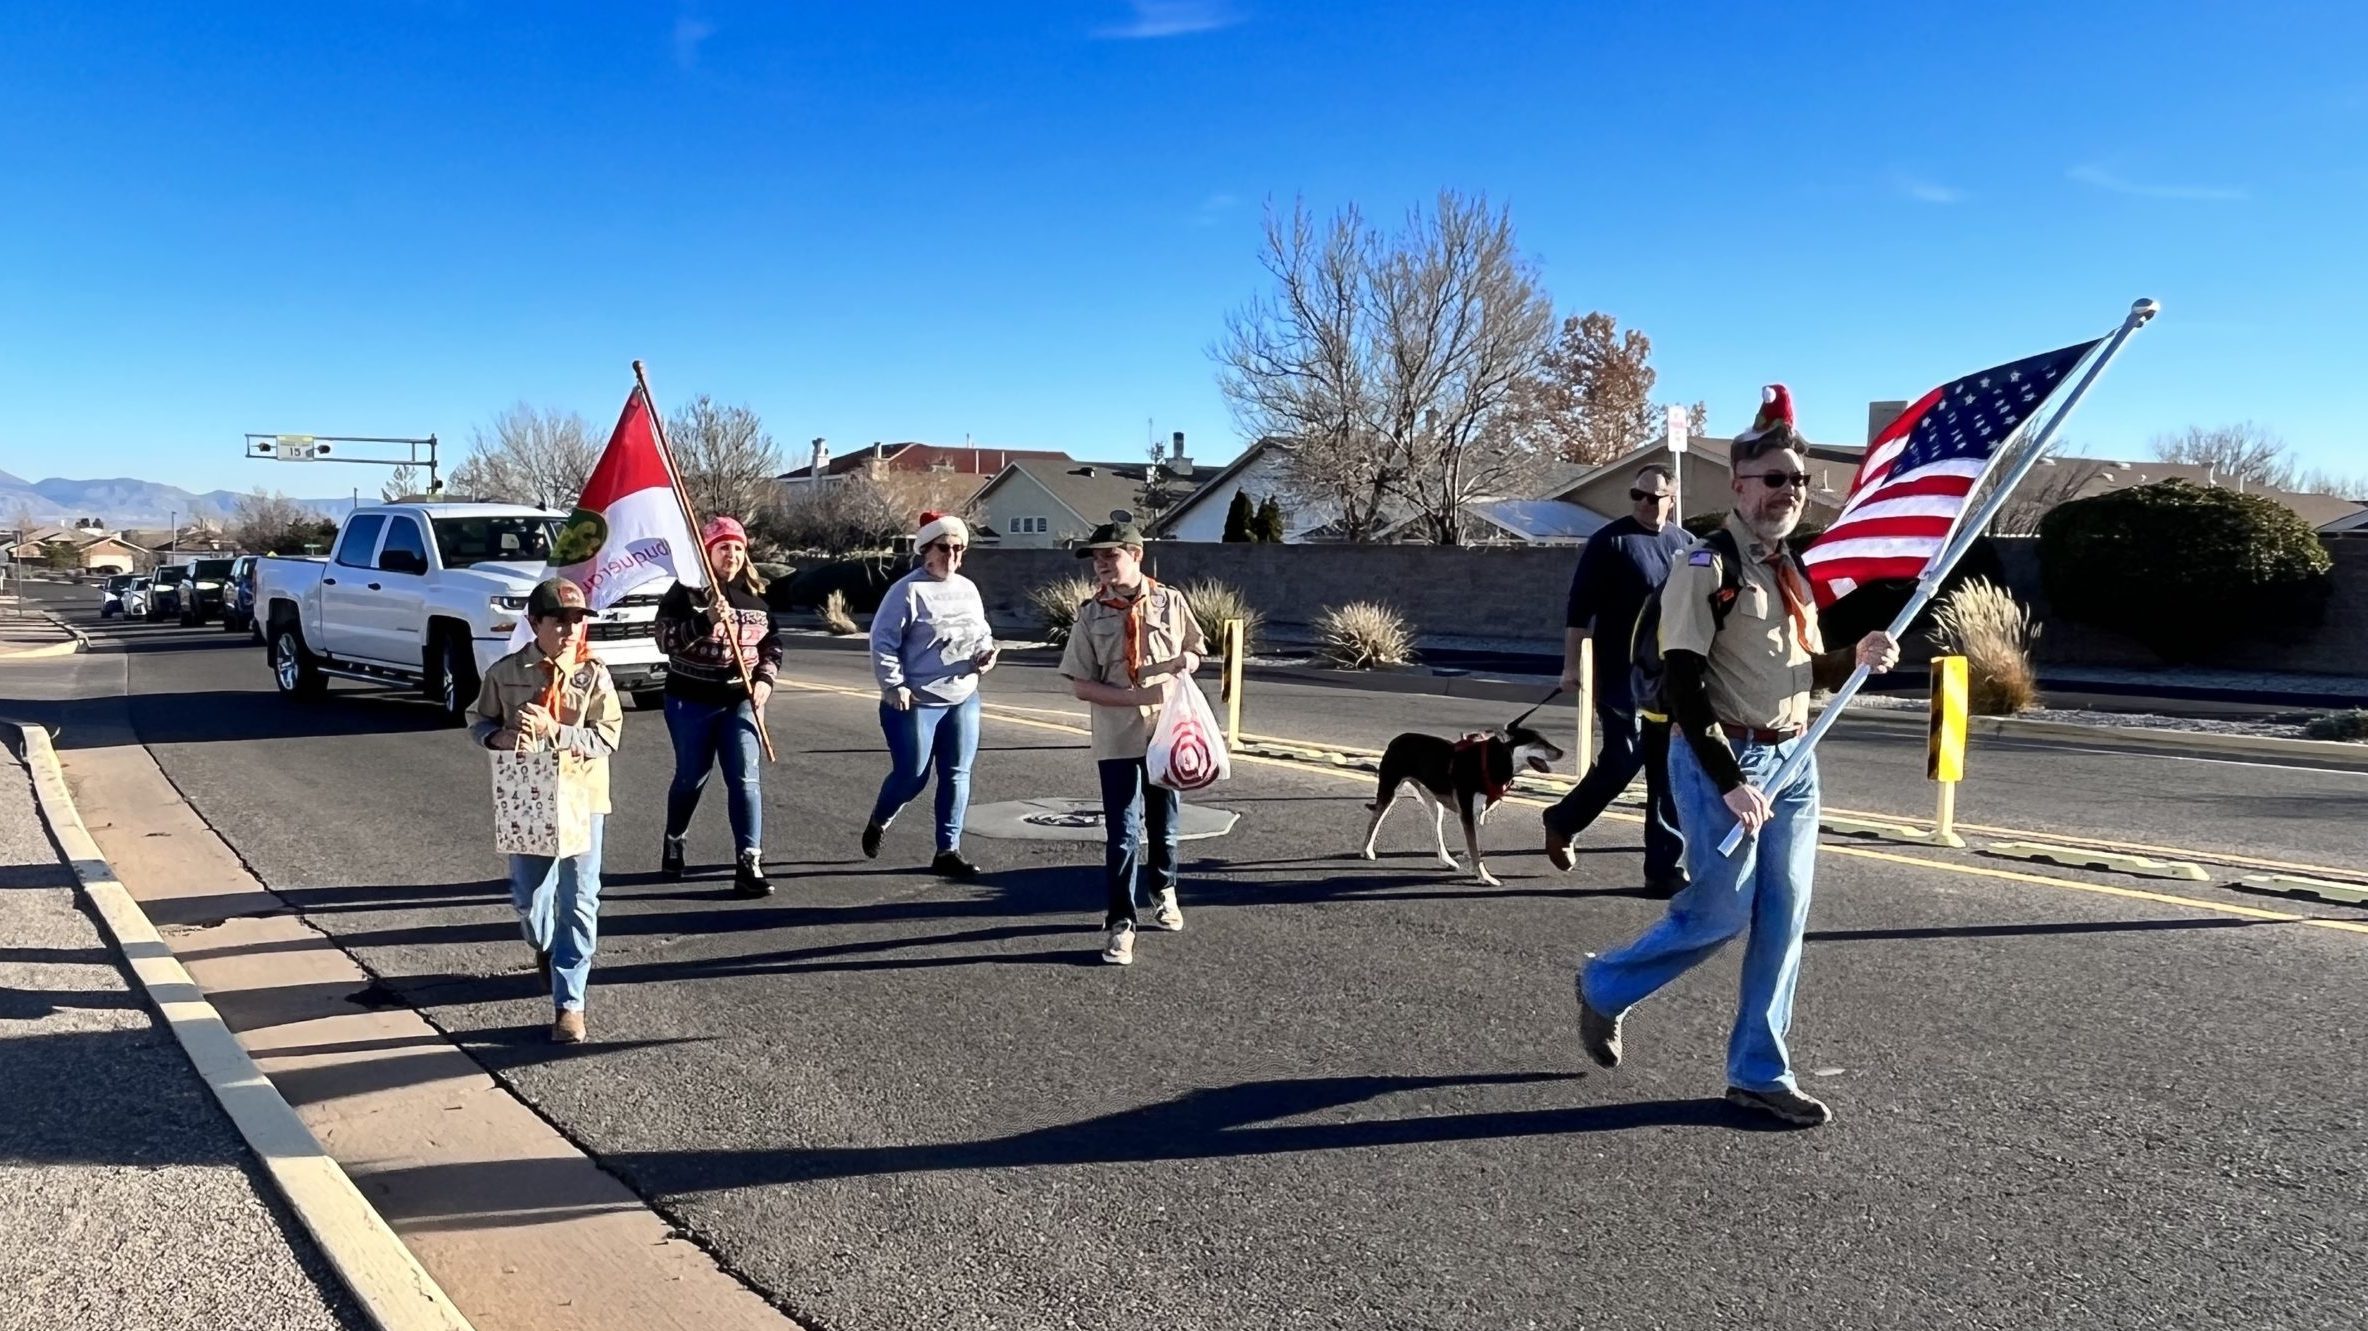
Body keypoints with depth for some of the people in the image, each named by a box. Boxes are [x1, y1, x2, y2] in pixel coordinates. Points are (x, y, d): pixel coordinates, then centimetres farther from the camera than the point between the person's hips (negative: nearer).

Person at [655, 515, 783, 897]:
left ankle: (748, 865, -9)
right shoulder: (685, 592, -5)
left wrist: (765, 679, -2)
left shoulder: (754, 595, 8)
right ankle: (674, 841, 40)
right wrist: (706, 620, -29)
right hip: (691, 701, -2)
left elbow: (772, 642, 14)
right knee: (691, 777, 12)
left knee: (744, 779, -8)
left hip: (741, 701, 2)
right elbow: (666, 639, -16)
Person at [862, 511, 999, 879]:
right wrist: (894, 685, -18)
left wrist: (986, 652, -1)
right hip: (916, 702, -6)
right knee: (911, 775, -1)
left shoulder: (967, 589, 11)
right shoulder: (908, 590, -10)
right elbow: (883, 641, -12)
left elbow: (981, 633, 21)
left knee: (956, 775, 4)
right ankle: (878, 823, 30)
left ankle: (948, 851, 11)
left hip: (963, 699, 6)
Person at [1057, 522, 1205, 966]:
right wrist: (1138, 697, -19)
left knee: (1164, 825, 17)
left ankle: (1164, 892, 42)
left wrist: (1186, 661, -12)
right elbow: (1082, 685, -8)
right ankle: (1120, 923, 6)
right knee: (1122, 834, -4)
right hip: (1118, 740, -2)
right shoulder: (1091, 615, -6)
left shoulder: (1171, 602, -3)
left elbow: (1194, 651, 12)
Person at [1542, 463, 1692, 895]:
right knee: (1622, 759, -8)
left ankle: (1665, 868, 11)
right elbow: (1579, 606, -7)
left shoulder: (1686, 544, 10)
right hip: (1622, 674, -5)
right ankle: (1562, 819, 18)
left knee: (1668, 773, 5)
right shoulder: (1610, 541, -5)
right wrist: (1571, 664, -11)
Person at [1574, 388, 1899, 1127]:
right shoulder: (1706, 569, -13)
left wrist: (1856, 659, -2)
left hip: (1794, 761, 8)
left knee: (1783, 923, 7)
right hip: (1723, 762, -7)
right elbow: (1684, 690, -18)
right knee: (1719, 915, -3)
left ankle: (1759, 1074, 18)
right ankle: (1604, 989, 22)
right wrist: (1730, 781, -22)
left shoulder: (1799, 569, 12)